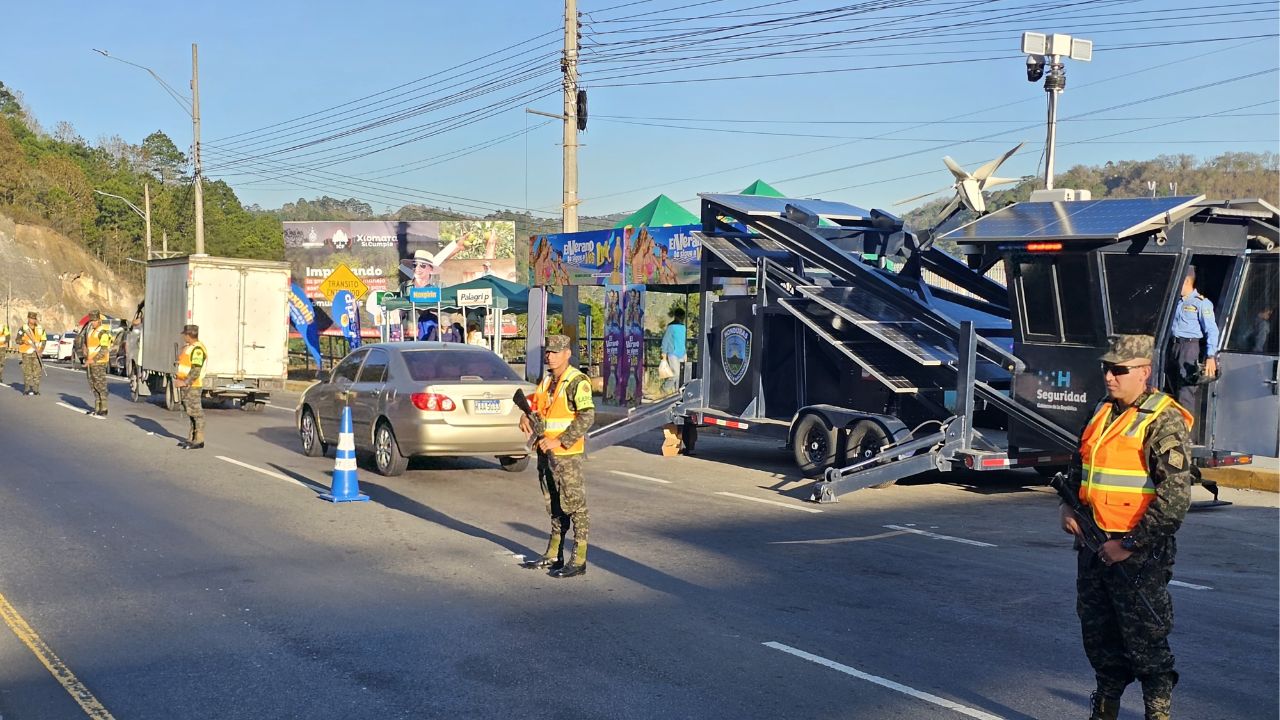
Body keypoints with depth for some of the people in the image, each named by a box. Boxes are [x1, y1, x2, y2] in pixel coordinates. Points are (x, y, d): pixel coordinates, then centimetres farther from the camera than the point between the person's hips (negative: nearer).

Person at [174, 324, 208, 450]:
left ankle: (198, 441, -5)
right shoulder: (189, 347, 16)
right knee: (190, 412, 14)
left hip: (192, 386, -10)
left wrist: (185, 382, -23)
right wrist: (178, 378, 15)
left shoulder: (197, 349, -16)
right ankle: (191, 438, 20)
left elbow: (196, 370, -22)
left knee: (196, 413, -7)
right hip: (186, 385, 10)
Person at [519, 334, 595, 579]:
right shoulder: (547, 381, 13)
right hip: (545, 452, 9)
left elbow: (587, 417, -21)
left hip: (567, 454, -9)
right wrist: (526, 418, -2)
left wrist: (560, 441, -23)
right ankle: (553, 556, 25)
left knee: (574, 504, -4)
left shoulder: (577, 382, -13)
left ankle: (578, 561, -1)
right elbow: (536, 405, 22)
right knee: (553, 506, 16)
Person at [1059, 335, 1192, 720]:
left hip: (1139, 554, -7)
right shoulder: (1103, 413, 11)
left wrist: (1130, 545, -19)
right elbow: (1079, 464, 26)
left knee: (1145, 641, 1)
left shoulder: (1164, 421, -13)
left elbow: (1175, 497, -19)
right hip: (1092, 544, 8)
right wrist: (1069, 504, 8)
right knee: (1097, 634, 16)